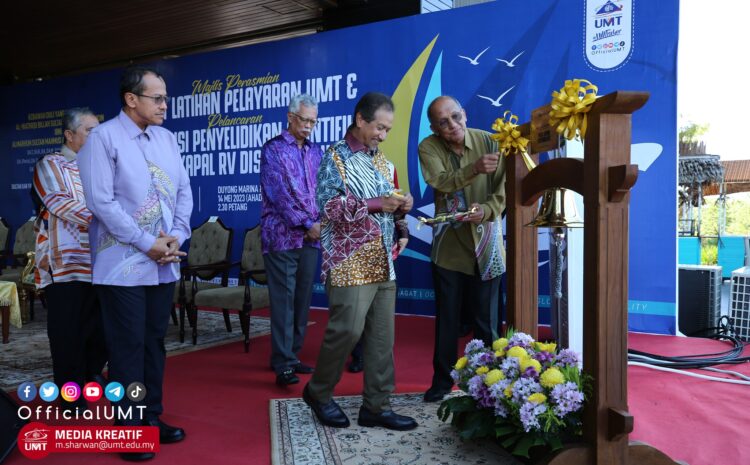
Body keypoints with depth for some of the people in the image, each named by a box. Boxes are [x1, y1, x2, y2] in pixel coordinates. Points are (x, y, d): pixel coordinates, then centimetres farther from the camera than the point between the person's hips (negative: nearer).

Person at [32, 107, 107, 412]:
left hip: (99, 262, 5)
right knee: (69, 330, -1)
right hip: (66, 263, -5)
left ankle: (92, 375, 28)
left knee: (102, 326, 7)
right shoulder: (50, 165, 1)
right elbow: (60, 204, -13)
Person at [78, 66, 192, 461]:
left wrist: (176, 236, -5)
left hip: (164, 263, 6)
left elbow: (184, 191, 10)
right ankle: (129, 430, 14)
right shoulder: (103, 137, -9)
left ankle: (151, 417, 26)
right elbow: (101, 201, -15)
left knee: (155, 343, 14)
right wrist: (147, 244, -15)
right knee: (128, 348, 2)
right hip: (123, 264, -6)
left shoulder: (166, 138, 10)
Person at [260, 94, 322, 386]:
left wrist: (320, 223, -4)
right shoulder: (273, 149, -3)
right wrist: (308, 224, -16)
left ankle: (291, 355, 20)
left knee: (302, 299, 9)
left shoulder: (316, 151, 14)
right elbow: (278, 194, -12)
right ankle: (283, 364, -2)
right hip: (282, 236, -6)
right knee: (283, 299, -6)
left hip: (310, 237, 6)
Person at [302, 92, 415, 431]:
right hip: (349, 263, -7)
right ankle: (318, 392, 14)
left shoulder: (382, 162, 17)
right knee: (347, 330, -9)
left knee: (382, 336, 5)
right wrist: (375, 204, -18)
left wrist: (401, 208, 2)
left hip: (383, 263, 7)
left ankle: (377, 406, 14)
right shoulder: (335, 157, -4)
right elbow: (328, 207, -14)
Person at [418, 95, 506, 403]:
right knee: (447, 318, 10)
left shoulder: (489, 142, -7)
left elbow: (504, 187, -9)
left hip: (485, 242, 0)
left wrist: (487, 210, -28)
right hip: (448, 244, 0)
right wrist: (475, 169, -39)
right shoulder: (428, 148, -7)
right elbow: (440, 181, -24)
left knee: (486, 319, 7)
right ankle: (442, 379, 24)